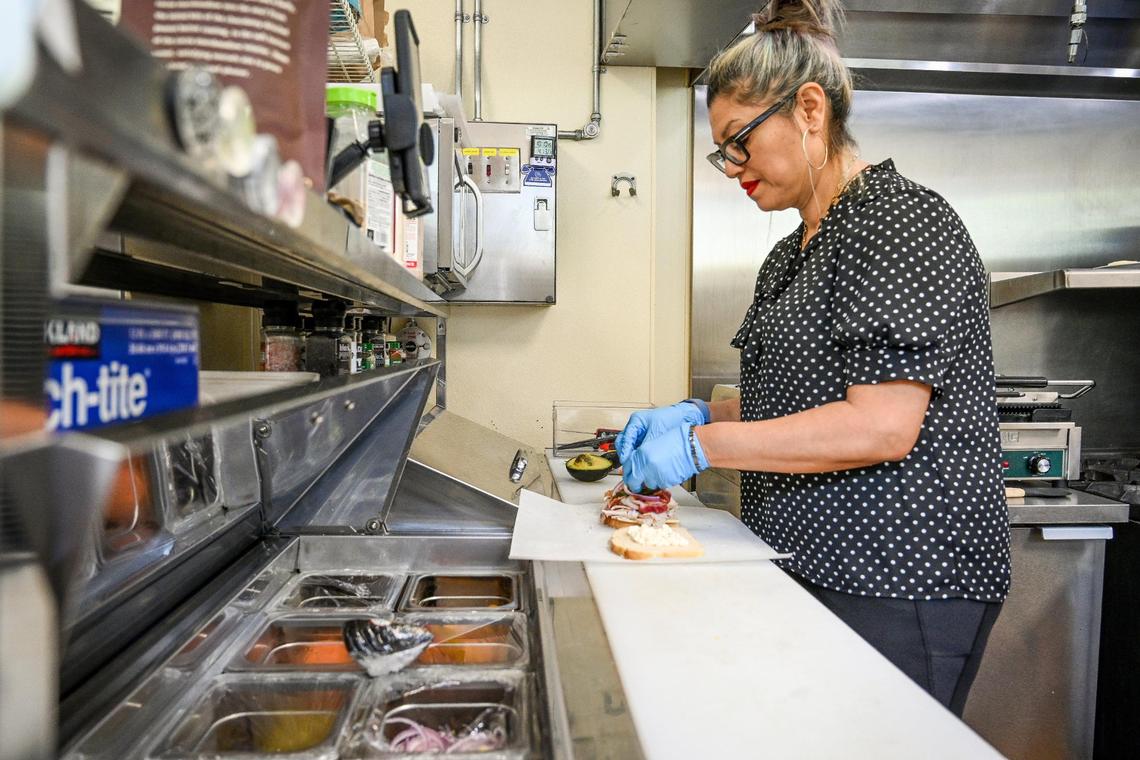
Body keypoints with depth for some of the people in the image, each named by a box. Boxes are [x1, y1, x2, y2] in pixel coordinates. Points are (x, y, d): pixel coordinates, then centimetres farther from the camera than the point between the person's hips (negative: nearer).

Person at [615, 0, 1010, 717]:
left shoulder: (902, 220, -14)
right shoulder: (792, 253, 13)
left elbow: (881, 426, -23)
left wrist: (703, 446, -20)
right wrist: (702, 412, 4)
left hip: (898, 589, -8)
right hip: (811, 569, 9)